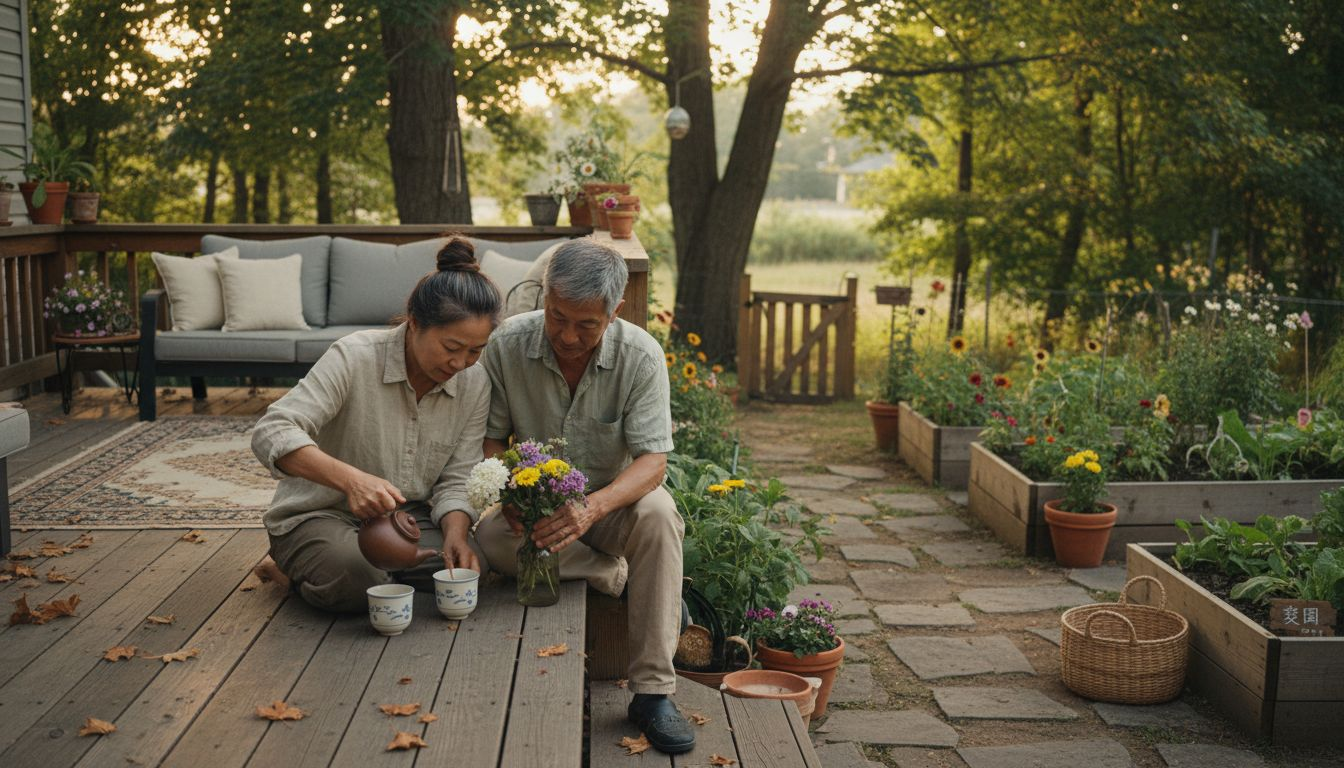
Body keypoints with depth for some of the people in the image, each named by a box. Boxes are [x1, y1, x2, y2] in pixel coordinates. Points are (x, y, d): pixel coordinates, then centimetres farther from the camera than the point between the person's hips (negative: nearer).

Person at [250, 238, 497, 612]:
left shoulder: (475, 384, -6)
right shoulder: (354, 357, -21)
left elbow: (456, 481, -3)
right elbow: (271, 434, -30)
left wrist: (455, 533, -26)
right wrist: (351, 478, -45)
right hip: (319, 515, -4)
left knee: (464, 566, -23)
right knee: (357, 581, -33)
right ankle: (299, 566, 2)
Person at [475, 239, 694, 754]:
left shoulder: (640, 356, -17)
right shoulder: (507, 345, -13)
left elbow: (653, 460, -22)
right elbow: (489, 436, -6)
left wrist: (592, 507, -42)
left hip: (610, 497, -1)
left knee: (658, 514, -35)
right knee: (490, 536, -33)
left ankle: (652, 691, -29)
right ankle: (623, 579, -14)